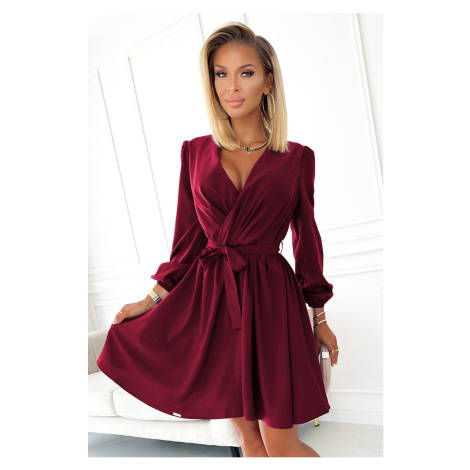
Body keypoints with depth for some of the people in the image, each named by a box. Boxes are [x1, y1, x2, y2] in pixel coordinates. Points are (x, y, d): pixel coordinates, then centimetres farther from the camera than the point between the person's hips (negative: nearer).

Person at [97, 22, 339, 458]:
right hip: (209, 298, 3)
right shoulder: (196, 152, 5)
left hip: (270, 299, -2)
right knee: (247, 434, 14)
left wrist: (320, 318, 9)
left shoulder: (296, 158, 1)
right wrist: (153, 299, 2)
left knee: (281, 445, 1)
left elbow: (306, 238, 6)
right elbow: (188, 237, 8)